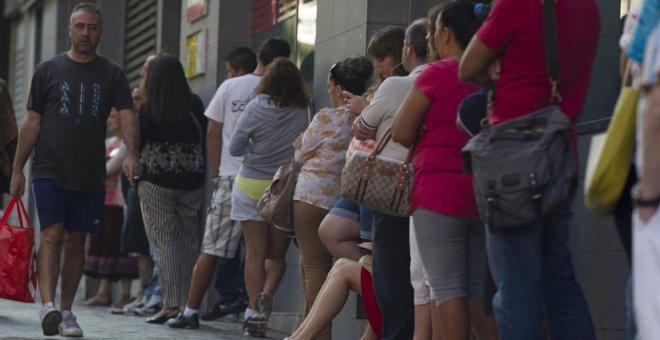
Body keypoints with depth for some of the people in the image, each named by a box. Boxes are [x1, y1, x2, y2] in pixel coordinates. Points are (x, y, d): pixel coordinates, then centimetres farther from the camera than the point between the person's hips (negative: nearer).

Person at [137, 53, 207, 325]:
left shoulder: (150, 108, -8)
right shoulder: (195, 104, 2)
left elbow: (136, 141, -3)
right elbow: (203, 137, 7)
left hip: (157, 181, -3)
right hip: (192, 180, 4)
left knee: (163, 241, -2)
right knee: (188, 242, 8)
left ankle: (171, 305, -10)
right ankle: (189, 305, 9)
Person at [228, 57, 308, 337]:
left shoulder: (256, 109, -9)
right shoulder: (302, 114, -7)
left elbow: (234, 148, -3)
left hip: (251, 186, -1)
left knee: (255, 254, 3)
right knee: (277, 255, 12)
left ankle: (257, 311, -3)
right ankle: (267, 294, -14)